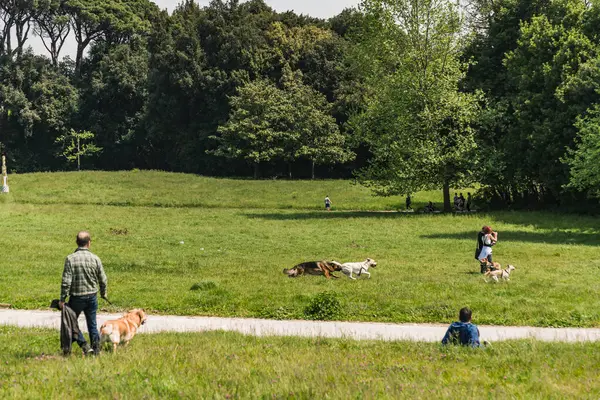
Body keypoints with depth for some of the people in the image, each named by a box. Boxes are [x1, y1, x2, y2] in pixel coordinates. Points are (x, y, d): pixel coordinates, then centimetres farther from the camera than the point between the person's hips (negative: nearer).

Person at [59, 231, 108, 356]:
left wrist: (62, 299, -7)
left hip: (77, 297, -3)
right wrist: (103, 294, 20)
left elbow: (66, 281, -15)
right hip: (92, 296, 3)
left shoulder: (70, 259, -13)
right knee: (92, 324, 14)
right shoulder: (95, 258, -5)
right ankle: (96, 349, 16)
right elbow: (103, 280, 3)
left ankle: (84, 346, 2)